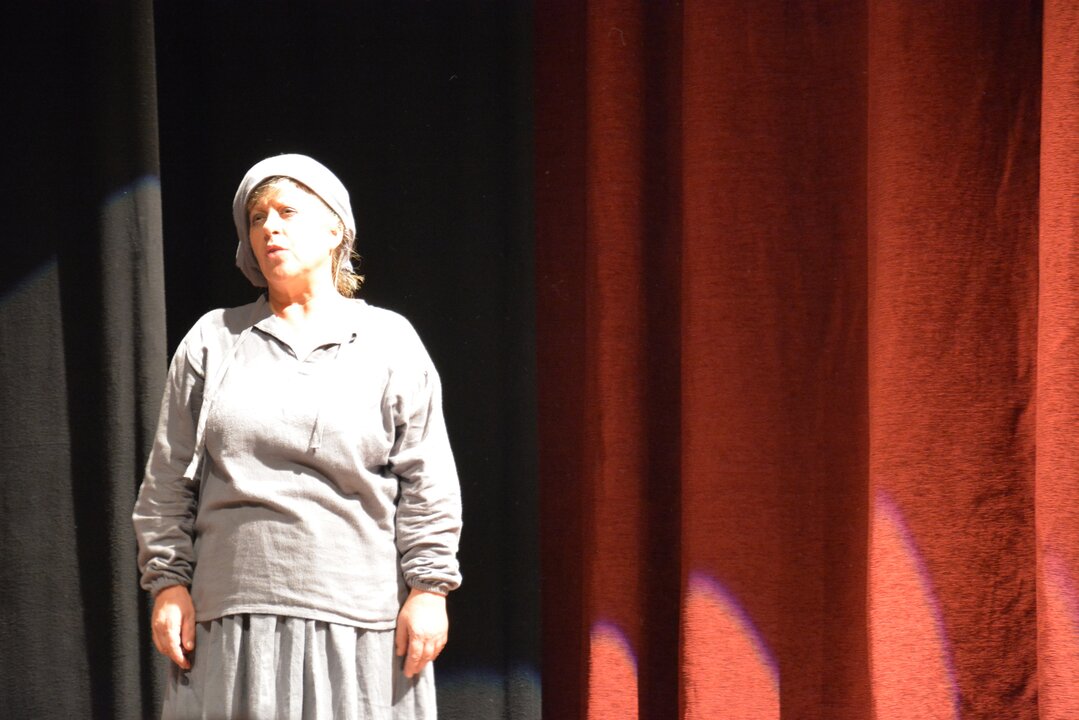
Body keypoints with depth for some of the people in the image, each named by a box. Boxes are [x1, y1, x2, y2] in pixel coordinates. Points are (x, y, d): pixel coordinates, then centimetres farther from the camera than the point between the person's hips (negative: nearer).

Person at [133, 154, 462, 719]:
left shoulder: (389, 341, 7)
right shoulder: (212, 341, 11)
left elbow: (427, 483, 4)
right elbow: (168, 479, 12)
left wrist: (428, 588, -2)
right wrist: (168, 583, 5)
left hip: (359, 616, -1)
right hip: (232, 620, 1)